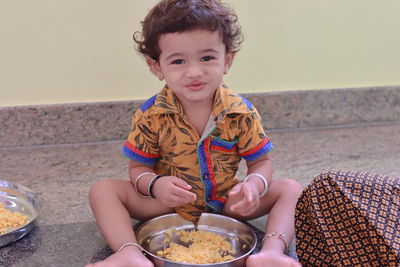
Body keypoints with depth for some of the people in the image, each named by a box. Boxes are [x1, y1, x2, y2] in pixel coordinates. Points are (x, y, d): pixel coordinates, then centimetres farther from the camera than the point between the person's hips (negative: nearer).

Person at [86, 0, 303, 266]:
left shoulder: (242, 112, -14)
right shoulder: (151, 115, -16)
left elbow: (261, 162, -5)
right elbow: (138, 168, -7)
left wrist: (254, 185, -29)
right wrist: (154, 184, -31)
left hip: (226, 202, 1)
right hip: (168, 203, 0)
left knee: (291, 189, -15)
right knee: (103, 189, -20)